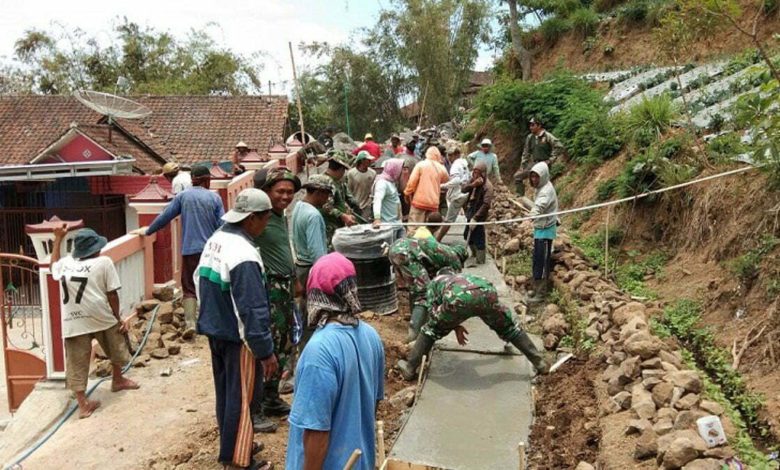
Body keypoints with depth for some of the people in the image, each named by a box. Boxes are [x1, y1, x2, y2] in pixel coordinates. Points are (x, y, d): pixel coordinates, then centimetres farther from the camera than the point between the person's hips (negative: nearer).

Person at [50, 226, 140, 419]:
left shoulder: (65, 263, 10)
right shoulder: (104, 262, -3)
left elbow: (53, 265, 36)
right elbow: (112, 294, -5)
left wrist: (58, 238, 40)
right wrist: (118, 318, 6)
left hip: (73, 323, 3)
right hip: (102, 318, -3)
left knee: (77, 364, 9)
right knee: (116, 348, 23)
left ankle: (83, 404, 11)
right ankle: (117, 380, 43)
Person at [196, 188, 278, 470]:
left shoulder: (215, 240, 2)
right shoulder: (244, 255, -27)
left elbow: (200, 281, 13)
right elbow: (253, 310, -27)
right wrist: (266, 351, -20)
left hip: (213, 330, 9)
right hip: (236, 337, -9)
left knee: (225, 391, 21)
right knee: (240, 398, 5)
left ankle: (229, 447, 38)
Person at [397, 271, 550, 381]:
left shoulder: (435, 281, 41)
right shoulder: (466, 276, 50)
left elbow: (432, 310, 24)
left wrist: (455, 326, 30)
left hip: (458, 299, -3)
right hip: (487, 292, 3)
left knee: (431, 330, 22)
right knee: (509, 328, 28)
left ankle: (410, 367, 25)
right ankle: (540, 362, 30)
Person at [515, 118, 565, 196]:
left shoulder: (547, 136, -10)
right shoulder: (530, 137, 7)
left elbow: (559, 147, -13)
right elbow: (526, 153, 13)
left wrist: (551, 160, -13)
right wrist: (522, 166, 7)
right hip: (533, 163, 6)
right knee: (517, 176, -4)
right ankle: (520, 196, 5)